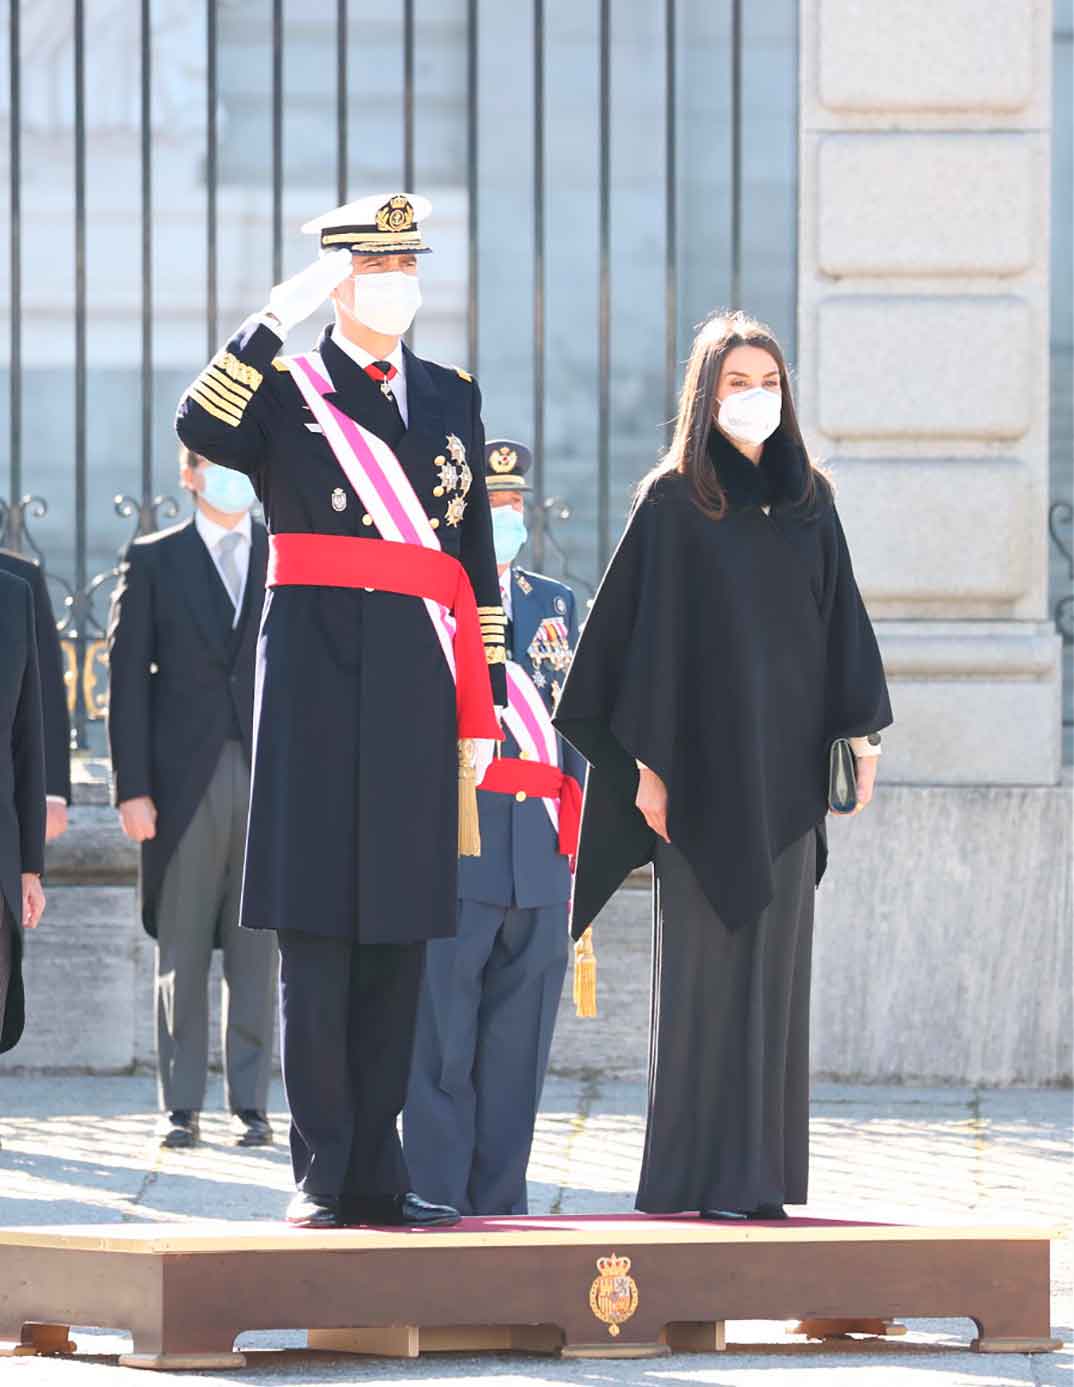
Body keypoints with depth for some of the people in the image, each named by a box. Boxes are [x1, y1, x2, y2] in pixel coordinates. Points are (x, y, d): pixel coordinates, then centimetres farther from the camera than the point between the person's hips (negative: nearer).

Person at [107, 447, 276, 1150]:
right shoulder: (154, 561, 7)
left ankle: (251, 1104, 5)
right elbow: (128, 680, 3)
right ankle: (181, 1106, 5)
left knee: (257, 953, 1)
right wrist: (133, 788, -5)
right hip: (185, 778, -1)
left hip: (272, 776, 1)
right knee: (182, 951, 1)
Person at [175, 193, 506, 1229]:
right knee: (318, 932, -4)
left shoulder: (454, 397, 16)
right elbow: (200, 427, -20)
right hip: (318, 682, -4)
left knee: (398, 936, 5)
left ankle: (376, 1172, 10)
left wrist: (481, 710, 12)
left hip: (420, 686, 4)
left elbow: (479, 567, 17)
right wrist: (280, 316, -20)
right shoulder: (281, 390, 4)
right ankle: (322, 1174, -2)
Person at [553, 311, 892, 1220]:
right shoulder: (673, 504, -3)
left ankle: (759, 1170, 8)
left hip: (787, 768, 4)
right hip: (706, 764, -4)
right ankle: (697, 1174, -2)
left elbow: (841, 623, 12)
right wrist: (649, 762, -10)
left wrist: (860, 734, 3)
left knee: (775, 964, 4)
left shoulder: (809, 501, 11)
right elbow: (650, 632, -5)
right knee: (706, 964, -4)